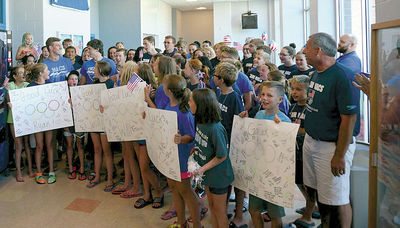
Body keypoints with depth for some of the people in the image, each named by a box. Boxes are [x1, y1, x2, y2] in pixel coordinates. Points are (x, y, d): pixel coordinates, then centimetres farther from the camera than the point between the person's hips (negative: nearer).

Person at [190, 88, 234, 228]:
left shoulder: (215, 128, -30)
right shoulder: (200, 122, -5)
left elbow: (222, 156, -21)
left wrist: (203, 169, -22)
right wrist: (194, 150, -4)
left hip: (218, 176, -8)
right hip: (208, 174, 8)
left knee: (219, 210, 12)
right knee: (211, 206, 24)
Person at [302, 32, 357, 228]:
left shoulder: (342, 76, -19)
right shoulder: (316, 74, 9)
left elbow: (349, 118, -21)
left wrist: (339, 155, -20)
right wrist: (307, 134, 15)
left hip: (331, 146, -9)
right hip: (311, 141, 9)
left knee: (337, 200, 4)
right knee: (318, 193, 21)